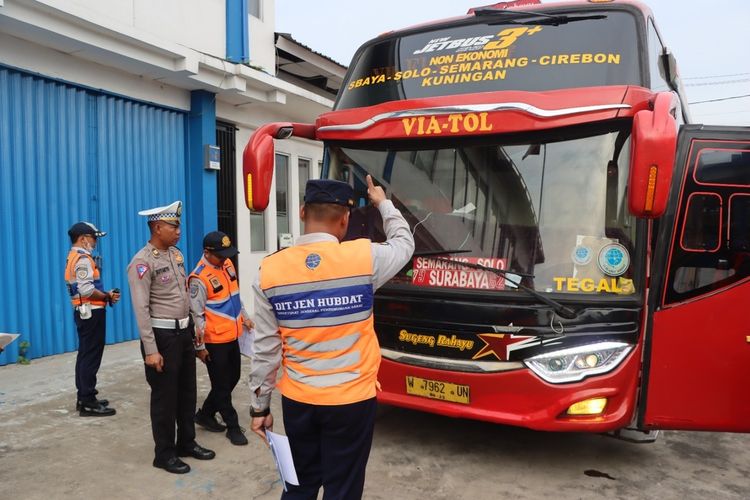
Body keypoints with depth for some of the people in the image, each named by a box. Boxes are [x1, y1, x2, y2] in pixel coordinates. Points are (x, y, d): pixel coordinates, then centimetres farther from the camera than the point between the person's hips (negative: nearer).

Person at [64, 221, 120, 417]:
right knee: (91, 357, -6)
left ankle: (83, 397, 24)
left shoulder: (73, 257, 17)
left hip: (83, 311, 11)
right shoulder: (83, 258, -16)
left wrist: (105, 294, 6)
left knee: (84, 355, 15)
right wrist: (107, 296, -11)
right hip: (91, 312, -11)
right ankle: (88, 402, -1)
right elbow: (87, 290, -24)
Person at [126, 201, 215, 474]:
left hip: (184, 331, 8)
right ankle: (164, 454, 22)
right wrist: (151, 350, -22)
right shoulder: (143, 262, -16)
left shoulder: (176, 254, 8)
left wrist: (195, 325, 14)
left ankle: (187, 442, 34)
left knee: (187, 391, 17)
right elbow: (141, 309, -20)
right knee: (165, 396, 5)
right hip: (162, 335, -8)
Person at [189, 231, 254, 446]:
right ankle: (233, 426, 20)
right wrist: (200, 346, -14)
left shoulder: (227, 264, 4)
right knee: (222, 385, 6)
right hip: (215, 341, -8)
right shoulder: (199, 278, -20)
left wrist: (245, 317, 19)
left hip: (232, 336, 8)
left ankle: (205, 414, 35)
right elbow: (196, 315, -17)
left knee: (233, 379, 18)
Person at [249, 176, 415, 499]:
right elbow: (404, 244, 11)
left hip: (297, 401, 3)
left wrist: (259, 405, 8)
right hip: (351, 400, -2)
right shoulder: (365, 257, -13)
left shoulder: (270, 270, -7)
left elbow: (265, 348, -3)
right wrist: (383, 203, 26)